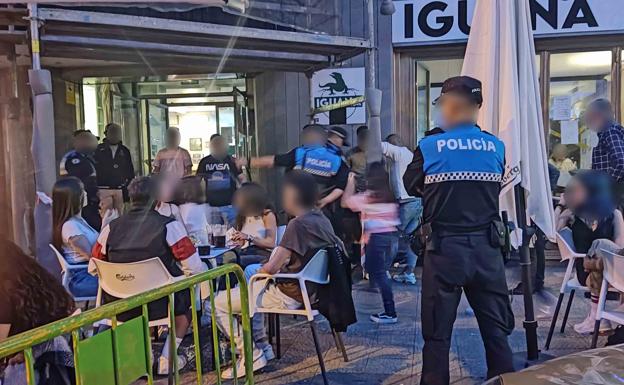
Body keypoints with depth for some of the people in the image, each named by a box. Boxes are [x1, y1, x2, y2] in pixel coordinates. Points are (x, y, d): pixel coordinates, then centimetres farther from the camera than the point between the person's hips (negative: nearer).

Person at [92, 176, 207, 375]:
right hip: (157, 306, -4)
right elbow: (195, 268, -14)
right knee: (187, 296, 25)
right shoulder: (169, 225, -12)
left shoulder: (111, 227, -2)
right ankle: (167, 359, 20)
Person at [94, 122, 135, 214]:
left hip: (120, 189, 3)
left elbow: (130, 171, 12)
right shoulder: (99, 150, 1)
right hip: (104, 189, -3)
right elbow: (93, 169, 1)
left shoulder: (124, 151, 9)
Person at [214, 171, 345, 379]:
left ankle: (252, 356, 3)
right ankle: (262, 346, 28)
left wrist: (261, 270, -1)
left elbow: (271, 268, -25)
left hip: (288, 295, -9)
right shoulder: (322, 219, 1)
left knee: (218, 303, -2)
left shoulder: (298, 224, -23)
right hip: (309, 289, 9)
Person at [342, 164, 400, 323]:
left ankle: (390, 313, -5)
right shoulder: (392, 196, 6)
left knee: (379, 274, -2)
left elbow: (345, 202, -3)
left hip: (376, 237, -6)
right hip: (393, 235, 6)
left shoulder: (367, 197, -7)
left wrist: (351, 182, 8)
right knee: (381, 271, 15)